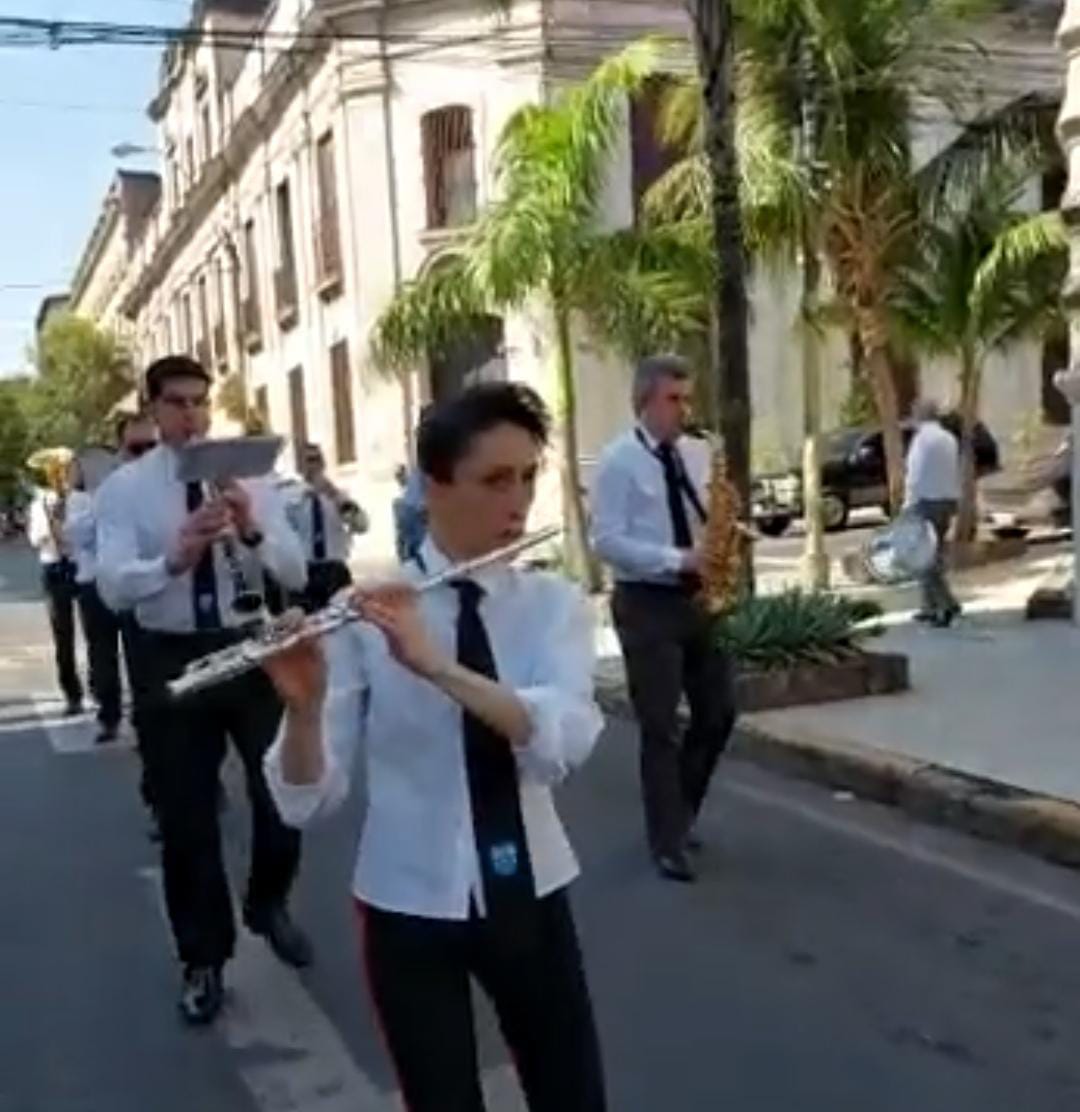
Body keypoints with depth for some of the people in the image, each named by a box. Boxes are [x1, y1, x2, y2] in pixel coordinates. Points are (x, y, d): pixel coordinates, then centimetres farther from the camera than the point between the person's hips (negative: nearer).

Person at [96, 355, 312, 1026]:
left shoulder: (251, 478, 1)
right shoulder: (124, 488, -4)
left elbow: (297, 574, -6)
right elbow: (113, 586, -17)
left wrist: (253, 532, -26)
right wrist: (176, 557, -36)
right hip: (172, 658, -1)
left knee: (285, 791, 10)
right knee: (186, 818, 9)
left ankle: (269, 906, 41)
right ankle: (203, 961, 28)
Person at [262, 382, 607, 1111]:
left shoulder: (555, 603, -5)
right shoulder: (368, 614, -11)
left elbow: (564, 739, -24)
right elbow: (309, 800, -14)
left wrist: (434, 664, -35)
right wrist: (305, 707, -33)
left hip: (532, 895, 3)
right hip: (411, 906, -2)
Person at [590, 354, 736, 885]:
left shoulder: (698, 453, 9)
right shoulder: (617, 460, -9)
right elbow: (607, 541, -16)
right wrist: (677, 560, -24)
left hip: (698, 598, 6)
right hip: (646, 603, -6)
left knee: (718, 712, 11)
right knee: (660, 726, 0)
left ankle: (679, 809, 32)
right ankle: (668, 842, 12)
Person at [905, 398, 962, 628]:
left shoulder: (922, 438, -12)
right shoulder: (949, 438, 12)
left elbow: (915, 475, -16)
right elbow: (956, 474, 13)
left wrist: (909, 505, -14)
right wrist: (953, 502, 16)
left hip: (927, 502, -8)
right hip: (947, 500, 8)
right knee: (934, 555, 15)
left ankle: (948, 603, -17)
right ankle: (930, 607, 19)